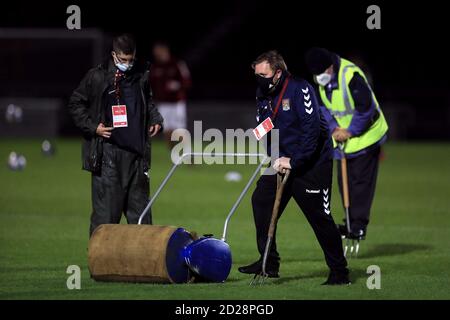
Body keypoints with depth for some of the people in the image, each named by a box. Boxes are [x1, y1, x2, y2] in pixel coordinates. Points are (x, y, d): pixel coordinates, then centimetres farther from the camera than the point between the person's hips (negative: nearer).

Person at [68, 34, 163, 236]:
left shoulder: (141, 76, 9)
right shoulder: (97, 77, -4)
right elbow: (75, 104, 4)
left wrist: (155, 120, 9)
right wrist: (92, 127, -7)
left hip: (136, 151, 4)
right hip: (108, 153, -4)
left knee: (139, 204, 10)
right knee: (106, 207, -5)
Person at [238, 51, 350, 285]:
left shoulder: (299, 89, -18)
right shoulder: (263, 95, 5)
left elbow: (312, 127, -24)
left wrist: (294, 161, -24)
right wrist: (276, 158, -9)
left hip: (313, 162, -8)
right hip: (284, 161, 8)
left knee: (319, 217, -8)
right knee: (261, 199, -1)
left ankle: (339, 272, 1)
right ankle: (269, 263, 8)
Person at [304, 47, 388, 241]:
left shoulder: (351, 76, -28)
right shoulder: (320, 80, -3)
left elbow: (366, 108, -25)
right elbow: (322, 106, 6)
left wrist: (350, 131, -20)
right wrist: (334, 129, -9)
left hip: (365, 133, -8)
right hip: (343, 136, 8)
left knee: (361, 180, -7)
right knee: (344, 181, 9)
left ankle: (359, 225, -5)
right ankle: (352, 222, 18)